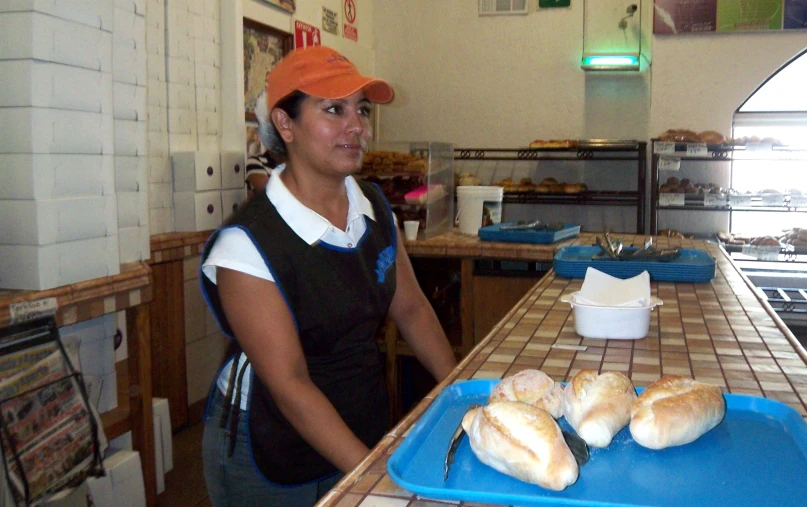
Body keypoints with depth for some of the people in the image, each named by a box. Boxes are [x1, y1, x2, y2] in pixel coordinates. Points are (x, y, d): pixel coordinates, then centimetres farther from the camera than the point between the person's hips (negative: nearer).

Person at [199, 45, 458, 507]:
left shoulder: (375, 208, -2)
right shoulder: (248, 245, -22)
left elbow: (411, 309, 5)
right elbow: (289, 385, -23)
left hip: (364, 428, 6)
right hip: (270, 460, -5)